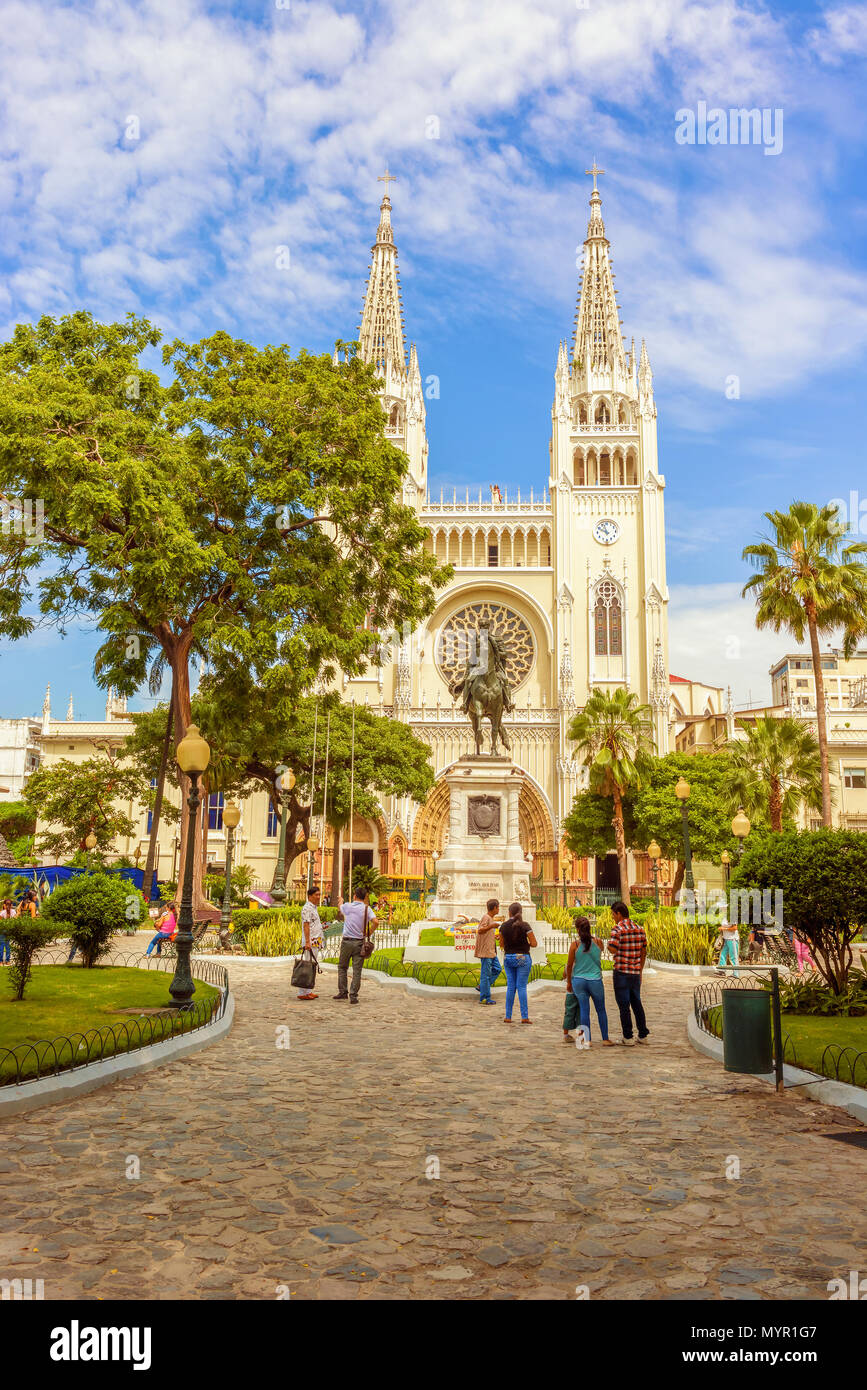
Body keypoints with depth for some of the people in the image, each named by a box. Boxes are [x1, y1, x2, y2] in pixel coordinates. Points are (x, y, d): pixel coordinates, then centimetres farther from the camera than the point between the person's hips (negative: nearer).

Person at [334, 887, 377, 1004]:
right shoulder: (366, 908, -2)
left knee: (342, 967, 17)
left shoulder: (347, 906, -1)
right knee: (357, 970, 2)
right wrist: (368, 933, 1)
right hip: (360, 942, 0)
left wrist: (341, 901, 47)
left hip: (347, 941, 0)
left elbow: (339, 907, 23)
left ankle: (343, 992, 18)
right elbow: (375, 922, -15)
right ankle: (353, 996, -1)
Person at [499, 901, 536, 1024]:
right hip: (522, 958, -3)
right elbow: (534, 943, -8)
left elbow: (501, 944, 9)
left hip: (508, 957, 3)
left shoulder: (504, 926, 0)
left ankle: (508, 1016, 9)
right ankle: (524, 1017, 0)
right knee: (522, 987, 0)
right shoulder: (524, 926, -10)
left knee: (510, 986, 9)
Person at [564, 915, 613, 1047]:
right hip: (595, 980, 0)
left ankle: (586, 1040, 4)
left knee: (584, 1010, 7)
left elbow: (569, 966, -1)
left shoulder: (575, 945, -8)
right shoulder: (598, 942, -6)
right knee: (601, 1010, 14)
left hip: (578, 981, 0)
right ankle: (605, 1039, 19)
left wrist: (568, 982, 12)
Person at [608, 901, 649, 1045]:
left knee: (624, 1005, 1)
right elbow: (644, 952, 12)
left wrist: (608, 943, -1)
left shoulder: (617, 928, -12)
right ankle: (643, 1035, 20)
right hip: (635, 972, 6)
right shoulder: (639, 928, 7)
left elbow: (613, 949, -23)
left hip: (621, 972, -6)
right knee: (637, 1003, 16)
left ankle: (628, 1037, 3)